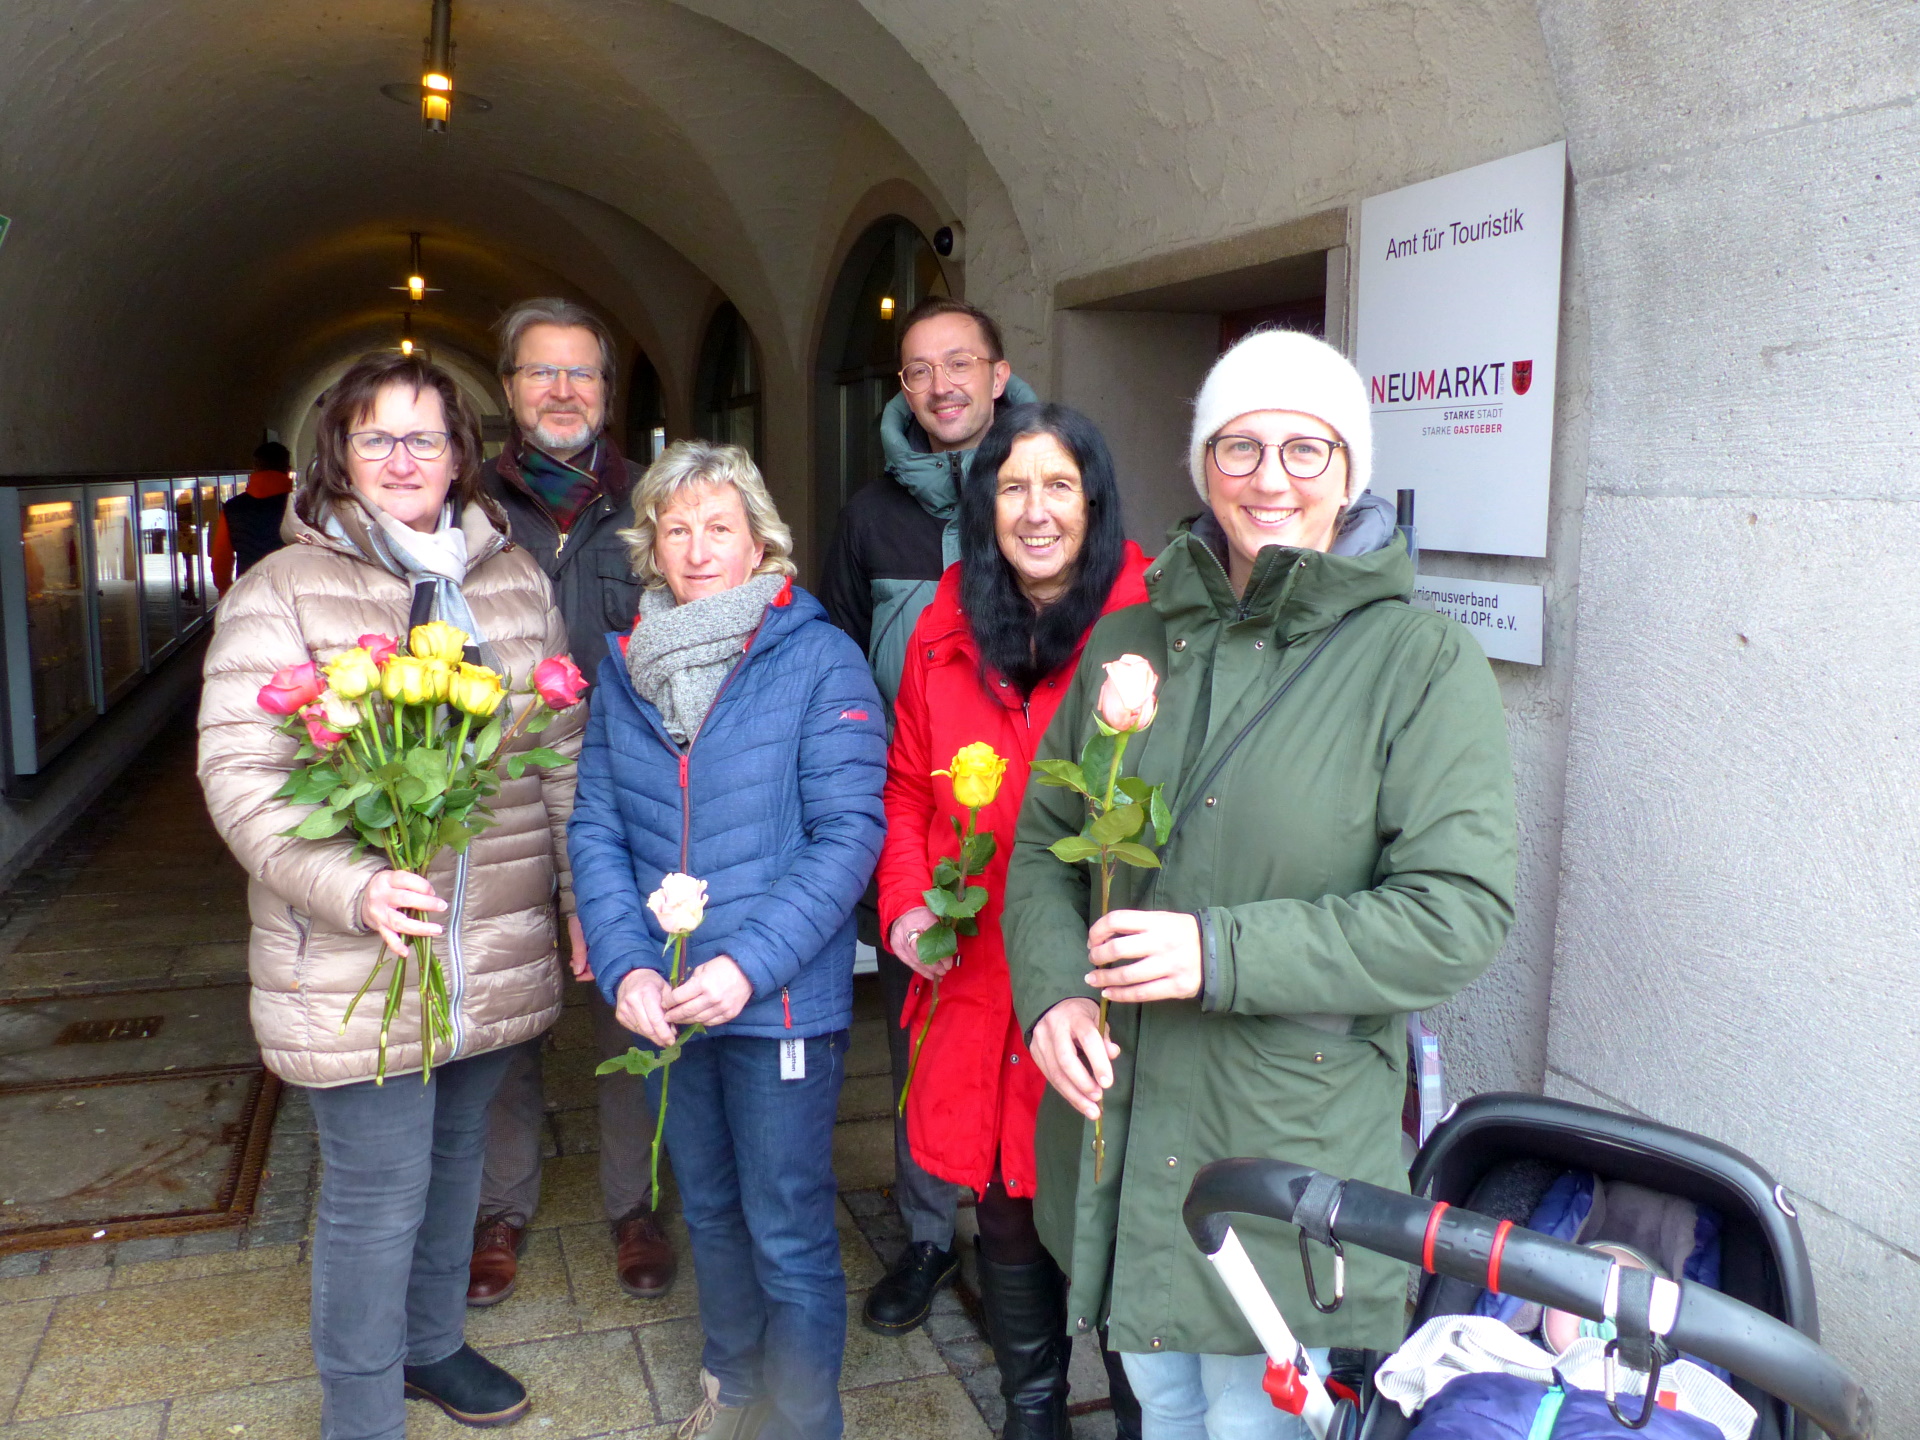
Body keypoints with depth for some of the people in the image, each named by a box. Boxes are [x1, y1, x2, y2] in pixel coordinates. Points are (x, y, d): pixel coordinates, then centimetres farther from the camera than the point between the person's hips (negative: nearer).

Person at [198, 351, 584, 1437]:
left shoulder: (515, 578, 7)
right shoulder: (283, 591, -7)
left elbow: (564, 750, 11)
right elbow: (240, 772, -13)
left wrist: (585, 895, 8)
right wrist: (351, 888, -26)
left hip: (497, 953, 5)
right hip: (357, 963, -4)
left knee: (455, 1158, 21)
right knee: (378, 1193, 6)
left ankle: (433, 1344, 44)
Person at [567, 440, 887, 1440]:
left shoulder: (818, 660, -10)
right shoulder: (624, 669, 4)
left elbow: (848, 833, -15)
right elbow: (596, 829, 2)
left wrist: (748, 965, -22)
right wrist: (626, 966, -12)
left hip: (783, 1002, -5)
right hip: (662, 1003, 5)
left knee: (788, 1236, 6)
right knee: (708, 1209, 23)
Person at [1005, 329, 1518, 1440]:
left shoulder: (1422, 662, -10)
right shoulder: (1130, 644, 5)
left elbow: (1462, 913, -16)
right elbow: (1044, 843, 10)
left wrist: (1223, 952, -24)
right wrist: (1052, 990, -9)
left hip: (1295, 1143, -4)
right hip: (1116, 1126, 5)